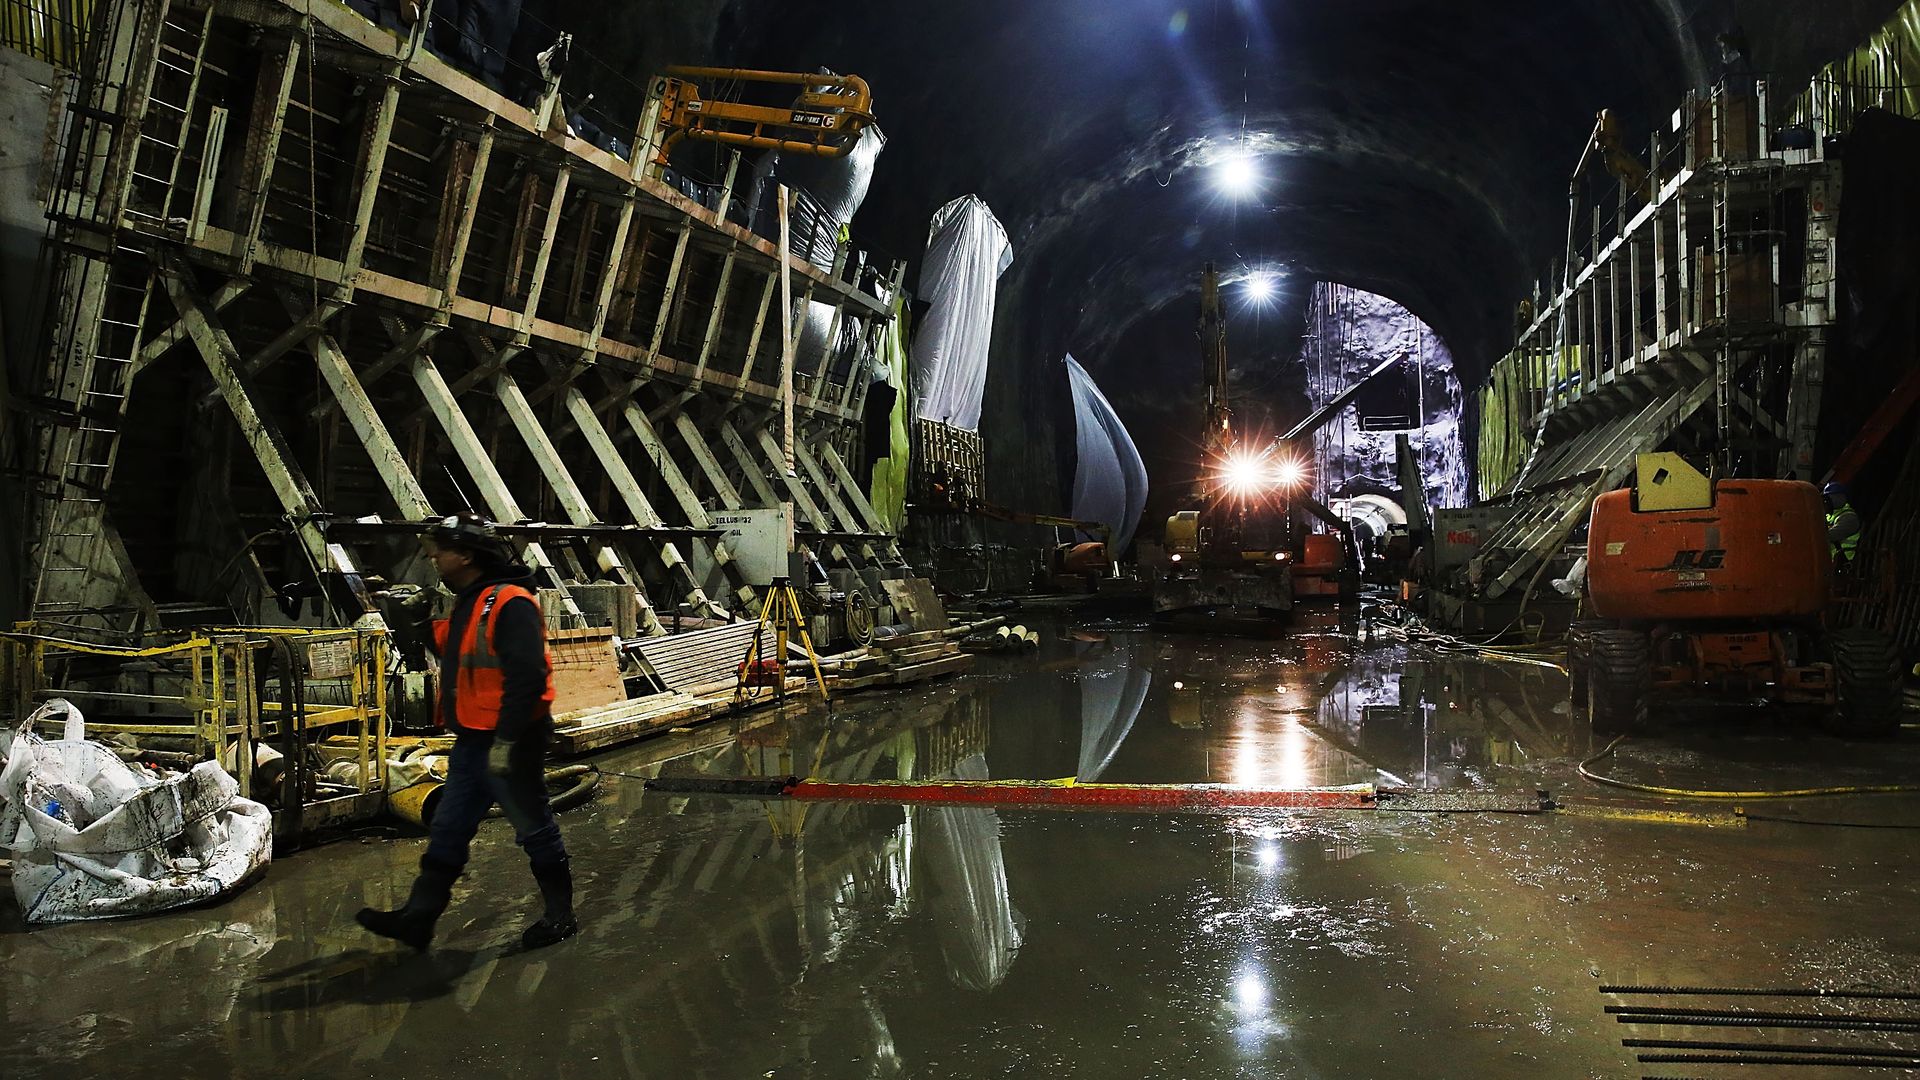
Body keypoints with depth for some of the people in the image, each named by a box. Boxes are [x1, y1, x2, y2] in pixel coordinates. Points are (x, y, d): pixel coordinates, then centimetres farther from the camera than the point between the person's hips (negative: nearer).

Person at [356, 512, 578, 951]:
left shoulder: (510, 605, -19)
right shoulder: (466, 605, 14)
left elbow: (527, 677, -26)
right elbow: (455, 663, 22)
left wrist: (506, 741, -27)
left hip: (509, 745, -10)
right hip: (472, 743, 10)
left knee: (534, 829, 4)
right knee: (447, 831, 12)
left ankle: (560, 916, 17)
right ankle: (416, 918, 18)